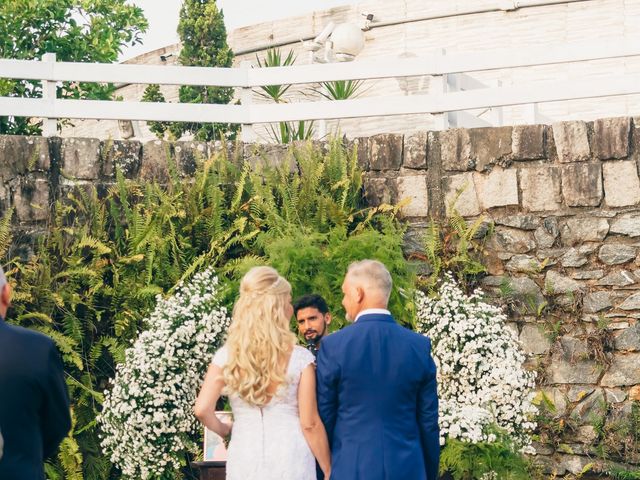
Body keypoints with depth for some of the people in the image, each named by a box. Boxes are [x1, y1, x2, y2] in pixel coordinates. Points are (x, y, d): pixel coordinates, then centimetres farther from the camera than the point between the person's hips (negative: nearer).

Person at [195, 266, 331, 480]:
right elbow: (310, 424, -6)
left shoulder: (227, 356, -1)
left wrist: (222, 429, 13)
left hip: (244, 460, 2)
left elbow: (202, 409, -8)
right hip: (291, 461, -2)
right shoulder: (300, 358, -6)